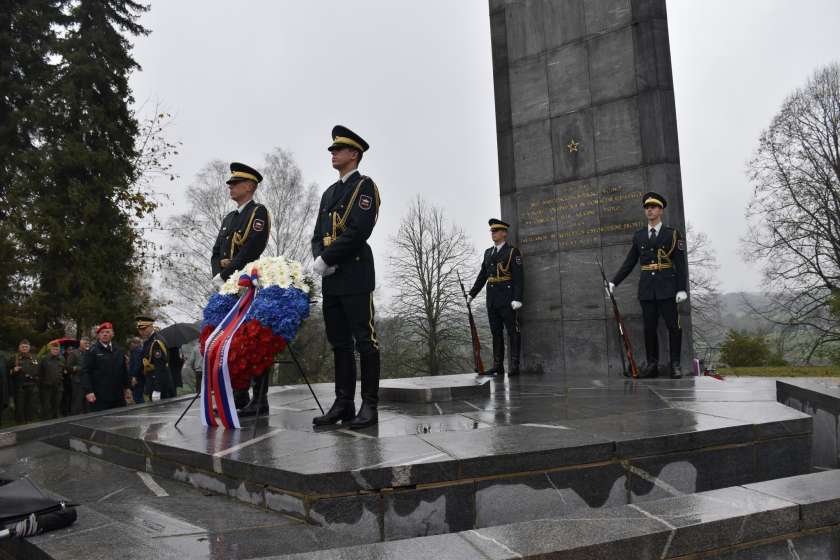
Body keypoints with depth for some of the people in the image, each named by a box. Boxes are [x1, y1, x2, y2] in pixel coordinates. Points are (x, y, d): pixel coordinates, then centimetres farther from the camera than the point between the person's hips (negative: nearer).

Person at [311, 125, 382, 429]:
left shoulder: (365, 186, -2)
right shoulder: (330, 192, 22)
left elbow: (358, 231, -15)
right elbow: (318, 234, 18)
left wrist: (326, 259, -13)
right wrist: (319, 259, -3)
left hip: (355, 275, -8)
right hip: (331, 279, 8)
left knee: (365, 340, -4)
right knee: (339, 341, 8)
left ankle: (370, 405, 1)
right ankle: (343, 403, 14)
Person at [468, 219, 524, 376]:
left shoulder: (513, 251, -4)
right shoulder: (488, 253, 16)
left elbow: (519, 276, -10)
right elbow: (482, 276, 19)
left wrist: (517, 298, -19)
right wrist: (472, 294, 13)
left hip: (507, 298, -6)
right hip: (492, 298, 7)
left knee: (512, 331, -3)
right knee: (496, 332, 7)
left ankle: (515, 366, 0)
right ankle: (498, 366, 11)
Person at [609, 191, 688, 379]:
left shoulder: (672, 234, 3)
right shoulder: (638, 236, 12)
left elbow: (681, 263, -1)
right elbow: (629, 263, 13)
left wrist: (682, 288, -9)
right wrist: (614, 282, 6)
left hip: (667, 287, -3)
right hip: (646, 288, 3)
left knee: (673, 326, -1)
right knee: (649, 328, 4)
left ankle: (675, 365, 8)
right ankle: (652, 365, 12)